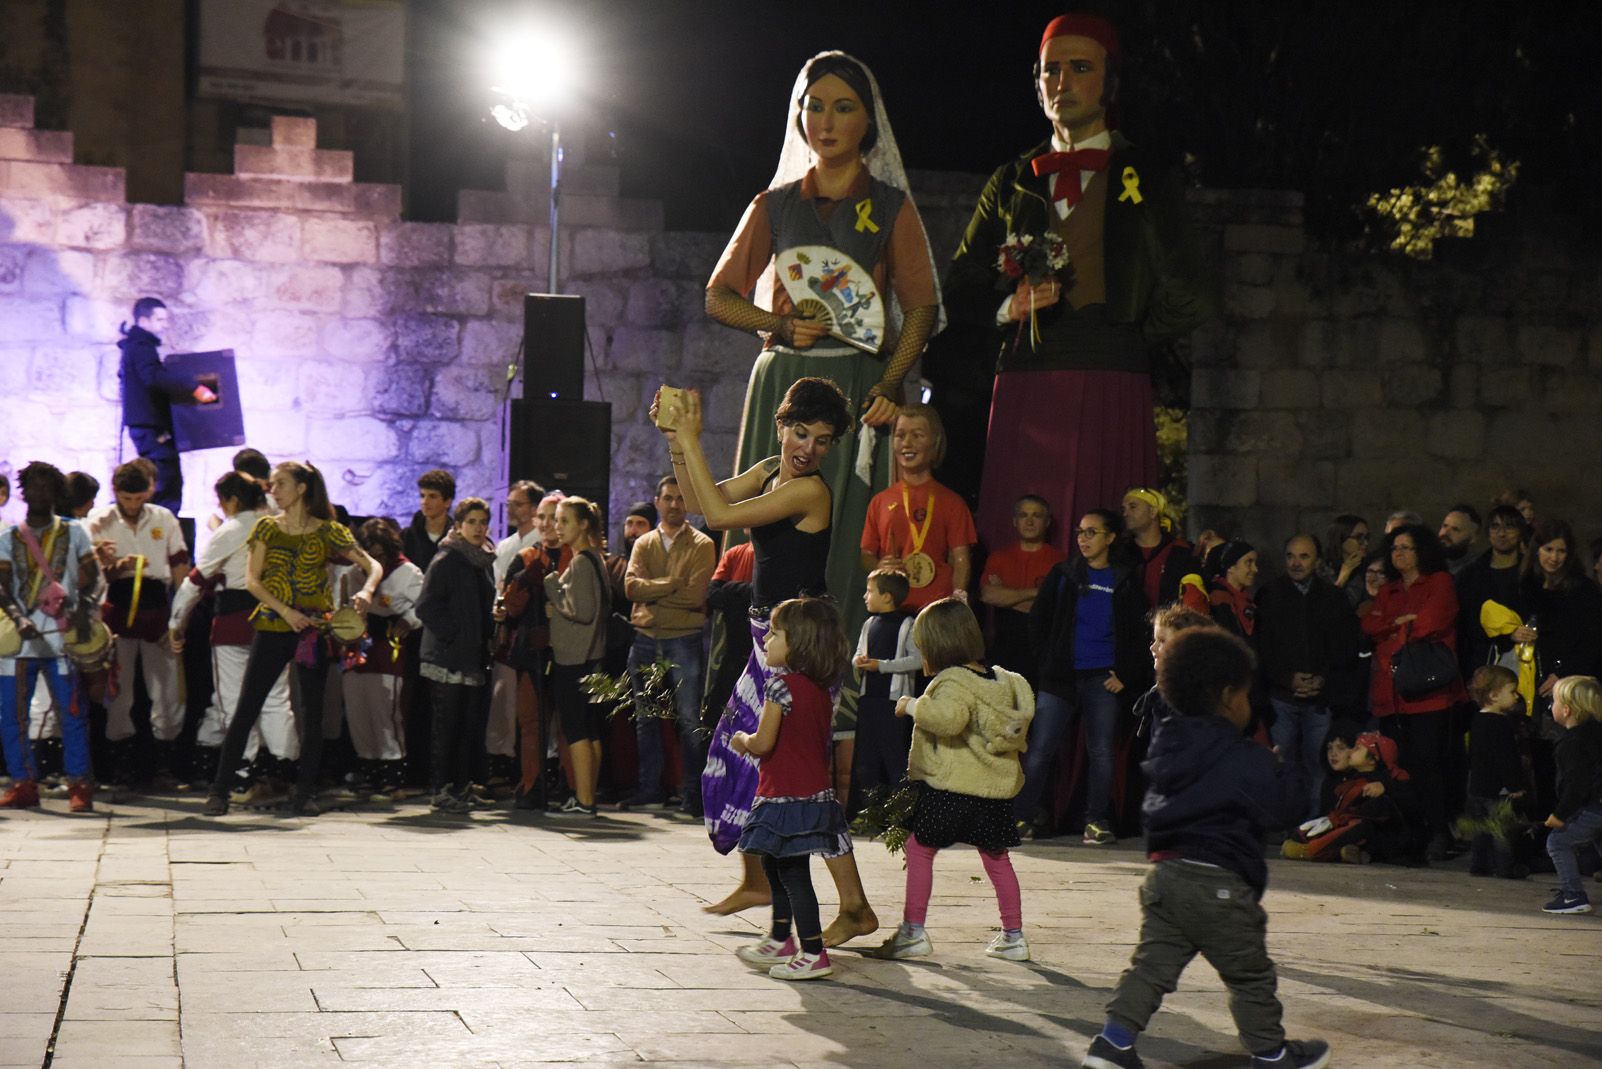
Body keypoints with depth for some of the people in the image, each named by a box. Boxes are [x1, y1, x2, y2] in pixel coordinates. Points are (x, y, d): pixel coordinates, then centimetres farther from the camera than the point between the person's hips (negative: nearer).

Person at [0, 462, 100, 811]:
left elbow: (91, 575, 0)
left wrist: (84, 606, -20)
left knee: (72, 713, -7)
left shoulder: (74, 532, 10)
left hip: (62, 636, -2)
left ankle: (79, 786, -3)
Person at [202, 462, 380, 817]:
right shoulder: (266, 528, 6)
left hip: (313, 630, 0)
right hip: (272, 627, 0)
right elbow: (252, 580, -1)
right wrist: (286, 611, -14)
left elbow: (373, 566, 2)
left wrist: (366, 592, -20)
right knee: (246, 710, -2)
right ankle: (219, 790, 1)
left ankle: (305, 793, 12)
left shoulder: (328, 532, 2)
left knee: (312, 713, 3)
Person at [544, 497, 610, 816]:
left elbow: (581, 610, -20)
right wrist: (556, 601, 12)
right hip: (589, 656, 10)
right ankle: (588, 798, 16)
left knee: (576, 731, -7)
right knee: (590, 731, 11)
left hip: (573, 658, -10)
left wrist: (553, 587, -10)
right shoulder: (595, 559, 14)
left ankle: (583, 800, -7)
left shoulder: (581, 563, -15)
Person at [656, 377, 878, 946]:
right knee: (740, 746, 17)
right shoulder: (768, 471, 10)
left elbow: (720, 515, -23)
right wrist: (677, 443, 3)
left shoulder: (811, 490, -17)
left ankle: (855, 906, -5)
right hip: (770, 637, 9)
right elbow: (700, 502, 15)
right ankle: (755, 880, 34)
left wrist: (691, 441, -17)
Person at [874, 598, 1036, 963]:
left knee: (918, 849, 5)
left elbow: (949, 716, -35)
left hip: (951, 786, -7)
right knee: (996, 858, 17)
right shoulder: (1002, 680, 12)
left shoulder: (953, 681, -14)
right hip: (995, 786, 8)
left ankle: (913, 931, 4)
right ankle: (1013, 935, 19)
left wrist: (914, 705, -19)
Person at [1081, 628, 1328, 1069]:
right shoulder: (1247, 760, -13)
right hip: (1218, 883, -7)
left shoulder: (1167, 747, 10)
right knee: (1249, 975, 9)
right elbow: (1283, 806, -11)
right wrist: (1290, 775, 10)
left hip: (1165, 873, 7)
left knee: (1152, 963, 9)